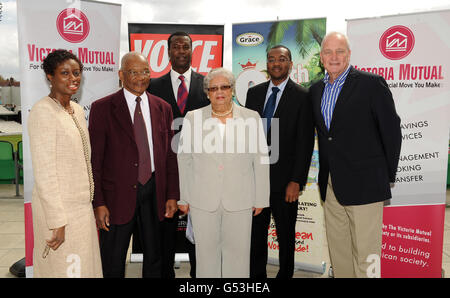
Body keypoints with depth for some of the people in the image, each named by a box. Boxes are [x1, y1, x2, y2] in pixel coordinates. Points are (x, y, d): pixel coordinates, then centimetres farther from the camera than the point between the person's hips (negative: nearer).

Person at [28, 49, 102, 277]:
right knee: (64, 269, 4)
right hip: (57, 208, -8)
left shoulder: (77, 110, 11)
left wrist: (88, 202, 15)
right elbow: (44, 173, -18)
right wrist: (58, 222, -19)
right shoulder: (43, 111, -14)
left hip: (81, 205, 8)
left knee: (83, 266, 16)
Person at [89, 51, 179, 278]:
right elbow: (94, 160, -7)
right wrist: (99, 203, -11)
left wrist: (172, 195, 2)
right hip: (118, 194, -3)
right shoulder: (102, 108, -5)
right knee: (113, 264, 12)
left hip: (154, 191, 3)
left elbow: (170, 155, 7)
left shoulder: (163, 108, 5)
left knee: (154, 259, 18)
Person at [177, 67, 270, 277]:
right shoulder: (193, 118, 3)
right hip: (202, 200, 1)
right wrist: (182, 198, 4)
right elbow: (183, 160, 4)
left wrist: (260, 199, 3)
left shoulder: (251, 118, 1)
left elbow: (260, 160, 3)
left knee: (238, 250, 9)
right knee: (206, 250, 11)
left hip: (239, 200, 0)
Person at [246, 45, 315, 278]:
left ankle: (285, 274, 30)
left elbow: (305, 142, -8)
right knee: (255, 231, 13)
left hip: (284, 179, -3)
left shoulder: (302, 96, -4)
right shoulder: (254, 93, 9)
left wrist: (297, 181, -13)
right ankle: (257, 273, 31)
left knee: (285, 233, 11)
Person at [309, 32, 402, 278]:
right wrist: (326, 174, 13)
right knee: (338, 253, 16)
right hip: (331, 185, 6)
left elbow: (392, 131, -4)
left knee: (365, 255, 1)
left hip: (363, 184, -5)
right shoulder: (316, 90, 12)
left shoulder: (371, 84, -6)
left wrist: (388, 175, -1)